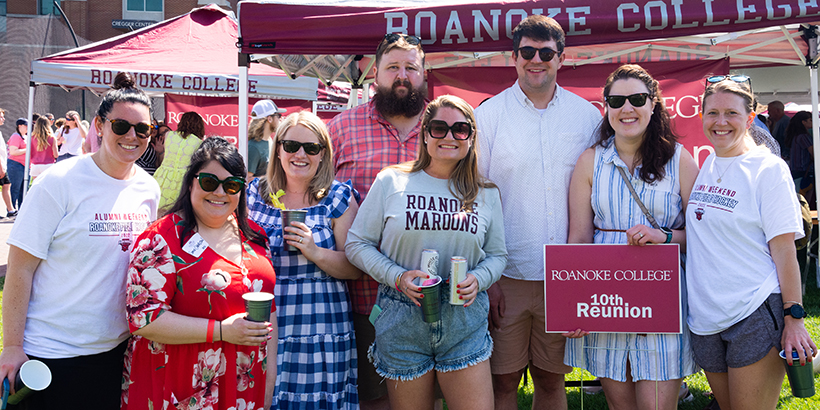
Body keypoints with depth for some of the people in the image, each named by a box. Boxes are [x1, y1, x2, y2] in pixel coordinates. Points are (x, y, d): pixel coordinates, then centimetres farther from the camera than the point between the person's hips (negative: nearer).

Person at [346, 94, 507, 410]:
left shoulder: (486, 194, 8)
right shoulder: (390, 181, 1)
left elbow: (497, 254, 14)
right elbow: (357, 244, 2)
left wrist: (477, 279, -8)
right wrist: (397, 276, -13)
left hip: (464, 323, 1)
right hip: (402, 324, -1)